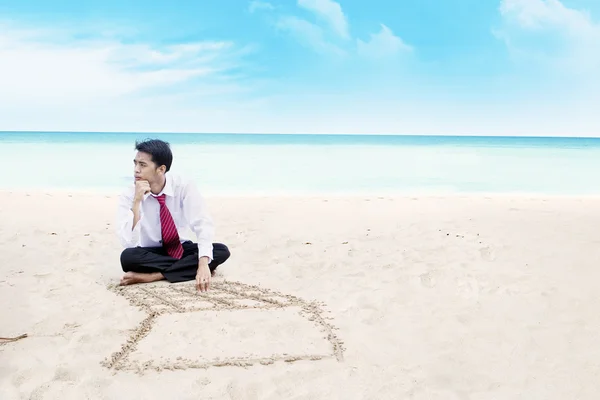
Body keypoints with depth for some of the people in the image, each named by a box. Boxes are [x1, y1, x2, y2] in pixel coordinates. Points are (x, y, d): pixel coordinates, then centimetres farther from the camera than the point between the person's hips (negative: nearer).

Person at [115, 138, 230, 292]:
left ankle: (153, 276, -26)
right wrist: (136, 202, -35)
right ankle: (186, 267, -21)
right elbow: (129, 243, -26)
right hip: (150, 254, -2)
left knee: (222, 251, -24)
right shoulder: (129, 195, -17)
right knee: (128, 257, -34)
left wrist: (203, 264, -39)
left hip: (180, 249, 2)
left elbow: (202, 224, -25)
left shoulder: (183, 187, -18)